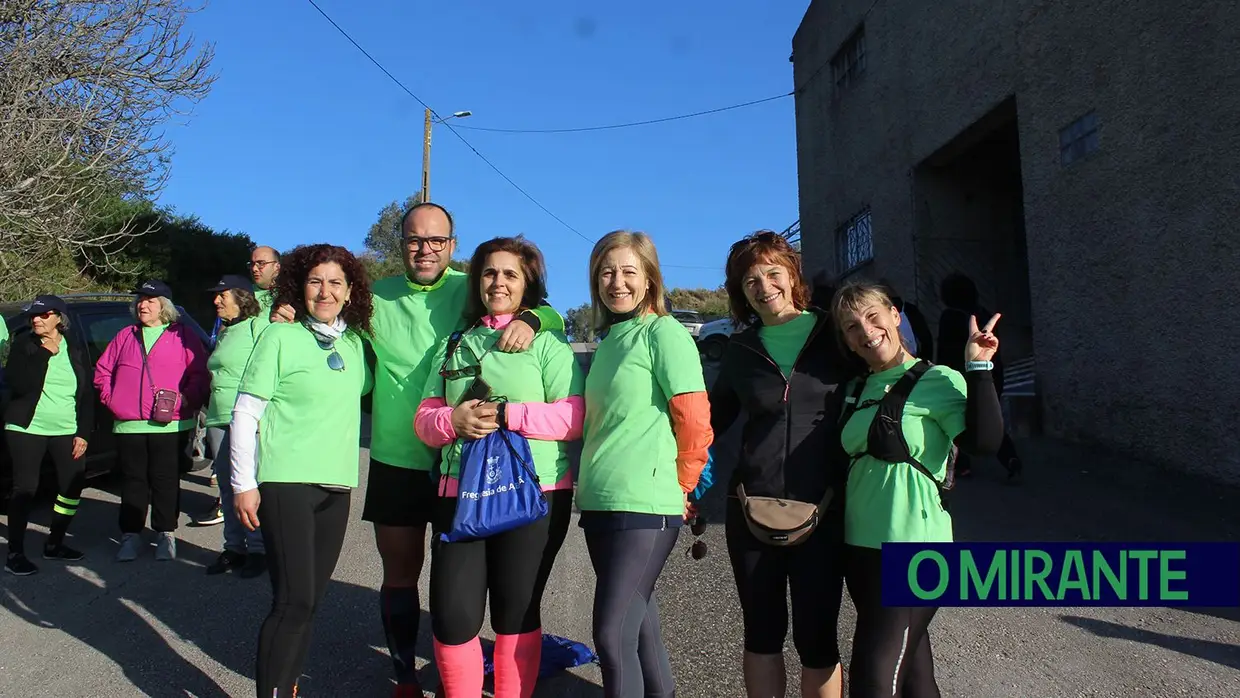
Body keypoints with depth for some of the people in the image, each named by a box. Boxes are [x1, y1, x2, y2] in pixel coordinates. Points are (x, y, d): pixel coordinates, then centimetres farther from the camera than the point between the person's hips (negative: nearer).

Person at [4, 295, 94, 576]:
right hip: (27, 429, -3)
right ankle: (15, 553, 5)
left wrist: (83, 432, 0)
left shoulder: (75, 352, 7)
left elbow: (87, 395, 7)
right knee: (25, 489, -4)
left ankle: (54, 544, 20)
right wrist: (44, 353, -15)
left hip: (67, 432, 3)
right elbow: (19, 385, -13)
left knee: (73, 486, 2)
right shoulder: (23, 345, 1)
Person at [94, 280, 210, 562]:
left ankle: (166, 534, 14)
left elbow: (200, 375, -3)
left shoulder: (183, 335, 3)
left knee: (166, 481, 3)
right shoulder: (125, 336, 16)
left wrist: (186, 399, -14)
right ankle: (131, 535, 19)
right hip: (128, 425, 4)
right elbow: (102, 371, 20)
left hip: (169, 424, -4)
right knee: (132, 481, 10)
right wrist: (111, 399, 7)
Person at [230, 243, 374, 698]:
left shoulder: (356, 344, 10)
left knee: (310, 601, 11)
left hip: (336, 487, 5)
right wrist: (244, 484, -9)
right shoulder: (280, 337, -5)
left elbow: (367, 392, 24)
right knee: (294, 600, -9)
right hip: (286, 482, -5)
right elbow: (245, 412, -5)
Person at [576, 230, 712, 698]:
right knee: (638, 625, 15)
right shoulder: (607, 340, 15)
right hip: (599, 502, 8)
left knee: (612, 634, -6)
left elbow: (695, 421, -12)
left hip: (645, 506, -7)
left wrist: (679, 488, -3)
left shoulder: (663, 332, -8)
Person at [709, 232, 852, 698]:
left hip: (822, 508, -2)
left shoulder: (834, 334, 1)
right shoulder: (741, 349, 7)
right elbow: (714, 419, 16)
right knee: (762, 631, 14)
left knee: (816, 637, 6)